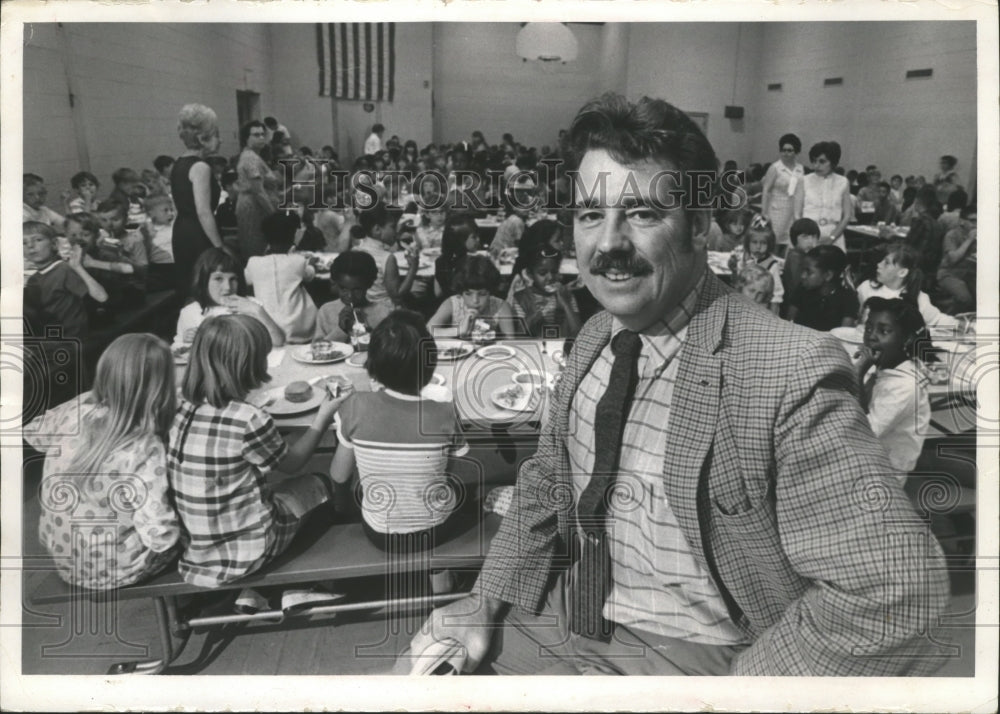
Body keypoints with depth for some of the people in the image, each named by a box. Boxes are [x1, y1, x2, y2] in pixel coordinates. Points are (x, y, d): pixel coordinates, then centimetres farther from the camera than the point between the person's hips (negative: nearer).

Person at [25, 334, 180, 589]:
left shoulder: (76, 410, -16)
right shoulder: (145, 449, -32)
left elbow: (34, 432, 8)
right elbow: (160, 536, -32)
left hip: (61, 554, 6)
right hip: (113, 570, -6)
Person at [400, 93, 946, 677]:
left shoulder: (792, 373, -22)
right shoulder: (593, 341, 1)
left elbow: (892, 590, -23)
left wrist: (733, 690, -21)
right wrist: (487, 605, -1)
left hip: (699, 658, -6)